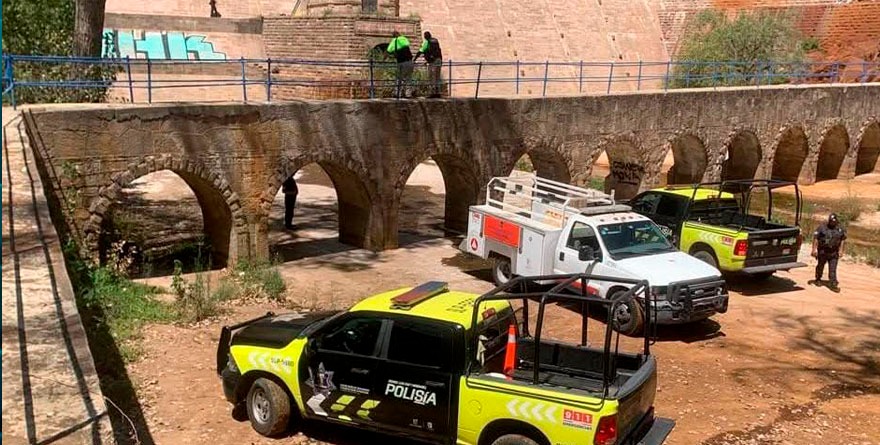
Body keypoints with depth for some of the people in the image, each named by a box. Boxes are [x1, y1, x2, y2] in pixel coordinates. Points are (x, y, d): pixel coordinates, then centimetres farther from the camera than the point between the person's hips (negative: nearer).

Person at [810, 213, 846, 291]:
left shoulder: (840, 229, 4)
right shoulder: (822, 227, -7)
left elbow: (842, 240, 12)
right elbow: (815, 238, -7)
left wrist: (841, 250, 7)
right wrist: (814, 249, -11)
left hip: (834, 253, 1)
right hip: (823, 251, -1)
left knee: (833, 269, -4)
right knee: (820, 266, 14)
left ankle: (833, 284, -4)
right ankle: (818, 280, 33)